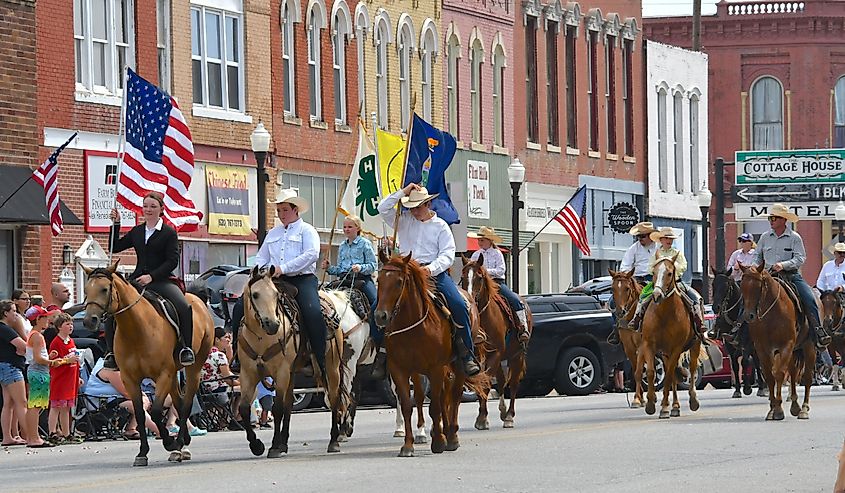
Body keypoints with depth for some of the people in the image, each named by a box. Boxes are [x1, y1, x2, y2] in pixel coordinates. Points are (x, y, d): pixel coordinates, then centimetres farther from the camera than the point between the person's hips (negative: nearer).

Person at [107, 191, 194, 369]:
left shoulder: (169, 233, 0)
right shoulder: (136, 232, 15)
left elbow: (172, 261, -7)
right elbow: (115, 247, 19)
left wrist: (151, 276, -18)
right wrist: (116, 224, 7)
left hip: (161, 280, -4)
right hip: (137, 280, 5)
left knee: (183, 307, -30)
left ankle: (186, 349, -18)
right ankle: (112, 353, -2)